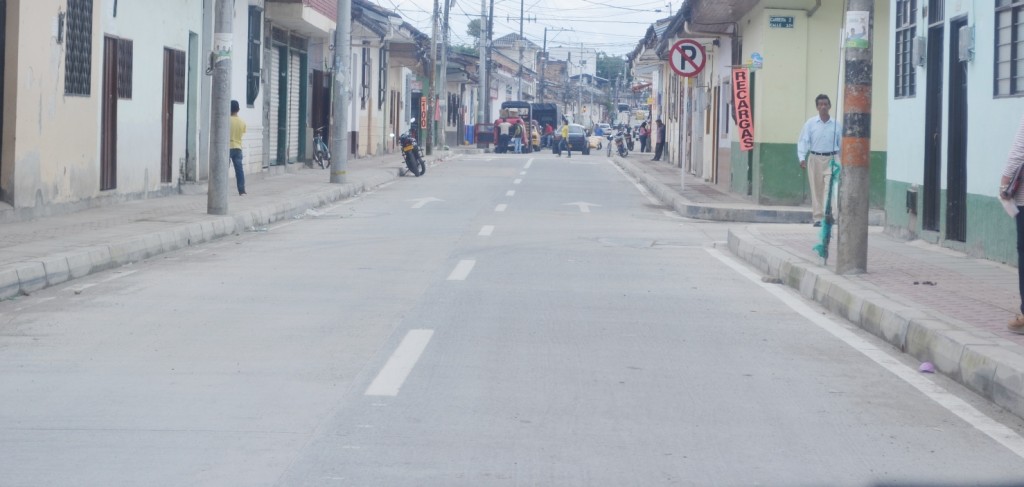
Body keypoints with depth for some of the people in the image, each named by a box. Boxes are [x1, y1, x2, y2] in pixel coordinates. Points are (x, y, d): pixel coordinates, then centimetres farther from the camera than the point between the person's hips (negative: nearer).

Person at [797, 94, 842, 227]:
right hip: (815, 158, 1)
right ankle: (817, 217, 14)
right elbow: (803, 141, -3)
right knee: (816, 189, 6)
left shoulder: (836, 125, 4)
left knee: (829, 188, -13)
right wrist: (802, 158, -15)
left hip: (831, 158, 0)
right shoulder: (810, 123, 0)